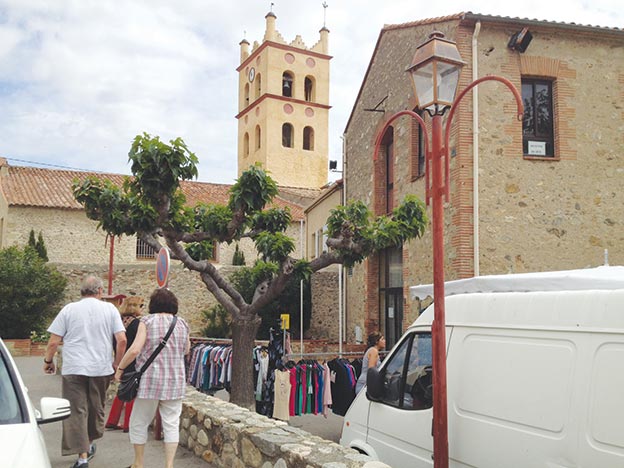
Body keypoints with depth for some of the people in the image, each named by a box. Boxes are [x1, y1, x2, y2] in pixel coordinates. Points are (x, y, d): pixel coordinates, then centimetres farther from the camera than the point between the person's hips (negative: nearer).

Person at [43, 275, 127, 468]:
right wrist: (117, 363, 9)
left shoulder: (69, 309, 2)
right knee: (96, 407, 19)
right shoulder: (110, 309, 3)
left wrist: (48, 361, 16)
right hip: (101, 368, 2)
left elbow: (53, 342, 0)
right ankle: (89, 444, 37)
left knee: (76, 411, 1)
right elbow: (122, 340, -4)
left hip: (74, 368, -2)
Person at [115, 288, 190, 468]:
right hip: (176, 381, 3)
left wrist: (120, 368, -2)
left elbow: (135, 349, -14)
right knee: (171, 424, 7)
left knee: (139, 423, 12)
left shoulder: (147, 321, -5)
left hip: (151, 380, -3)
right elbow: (186, 350, 18)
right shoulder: (182, 324, 5)